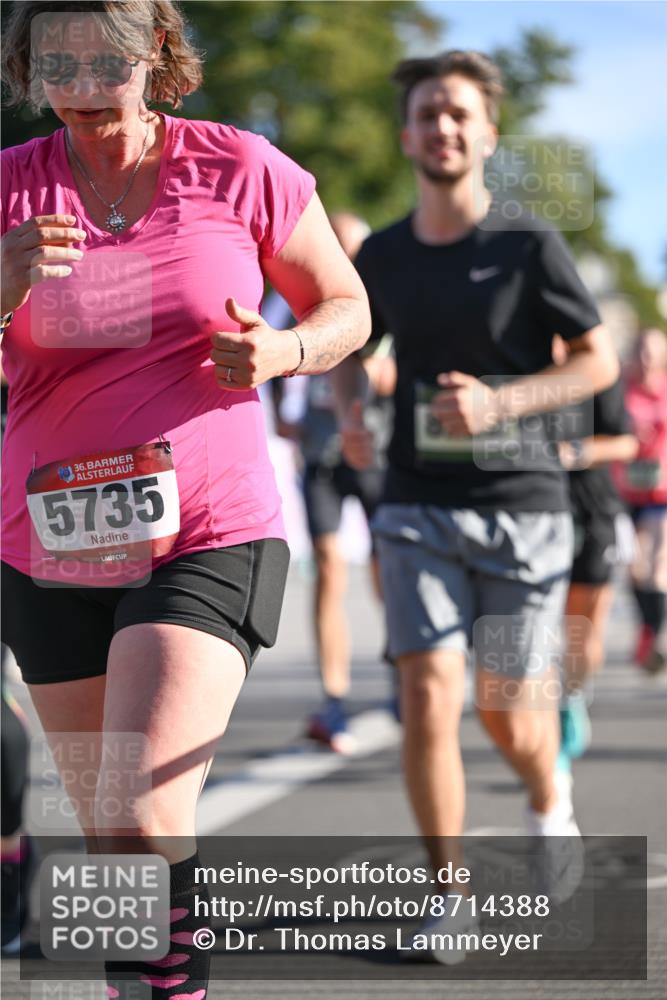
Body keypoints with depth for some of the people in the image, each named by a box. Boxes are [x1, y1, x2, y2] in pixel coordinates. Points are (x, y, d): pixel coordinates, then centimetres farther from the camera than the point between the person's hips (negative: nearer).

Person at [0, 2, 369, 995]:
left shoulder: (239, 169, -3)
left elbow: (345, 307, 9)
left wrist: (282, 351, -13)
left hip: (210, 543, -3)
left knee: (140, 812, -21)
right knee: (113, 838, 13)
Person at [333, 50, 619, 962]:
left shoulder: (528, 247, -6)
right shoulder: (382, 255, 4)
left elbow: (599, 361, -2)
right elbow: (349, 347, 22)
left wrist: (499, 402, -17)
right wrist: (349, 412, 0)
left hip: (522, 506, -2)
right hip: (418, 507, 2)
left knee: (507, 712, 7)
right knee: (429, 696, -14)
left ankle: (549, 801, 42)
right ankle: (450, 893, -1)